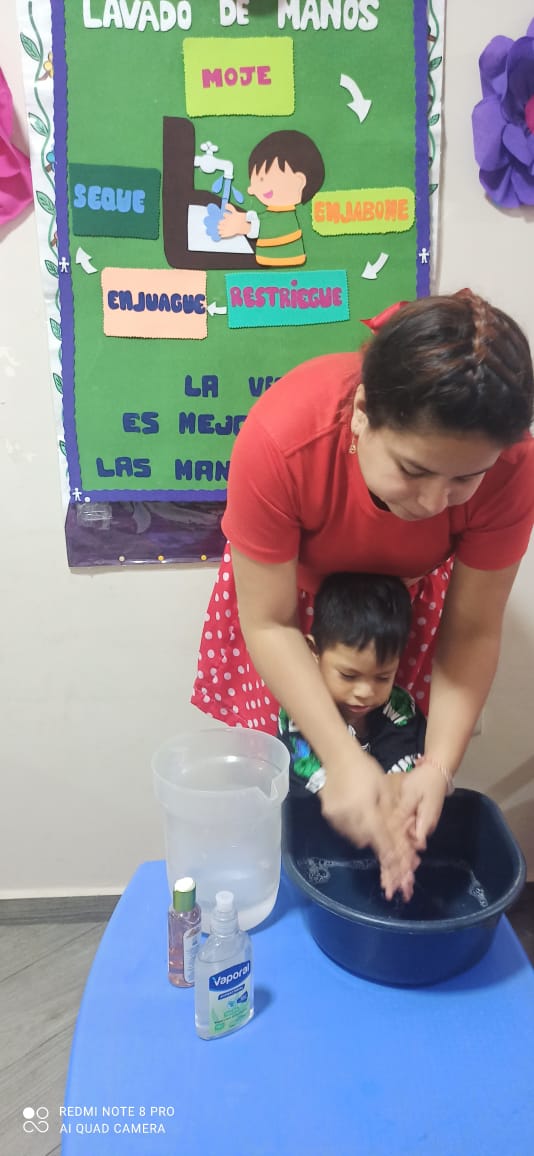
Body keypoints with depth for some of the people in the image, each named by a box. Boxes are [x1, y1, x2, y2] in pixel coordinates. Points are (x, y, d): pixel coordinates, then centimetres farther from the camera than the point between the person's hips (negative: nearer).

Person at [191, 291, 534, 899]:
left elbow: (472, 632, -20)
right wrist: (342, 757, -35)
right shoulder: (280, 438, -40)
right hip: (286, 586, -1)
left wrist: (439, 765, -32)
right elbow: (269, 623, -27)